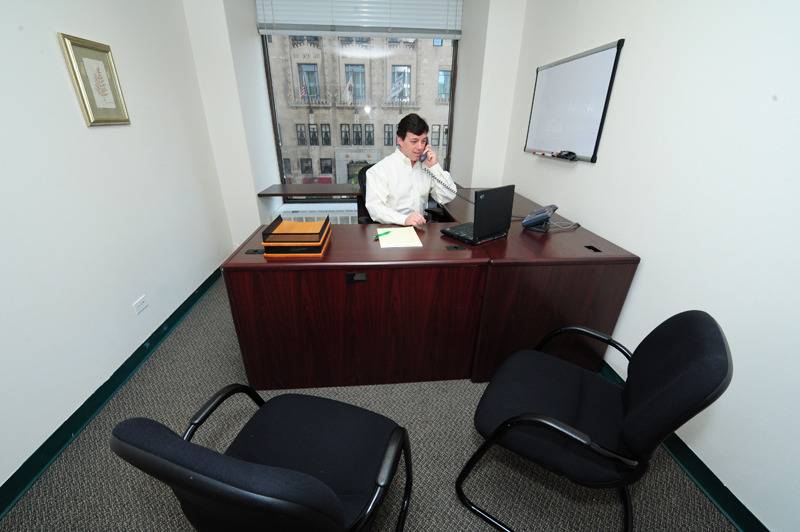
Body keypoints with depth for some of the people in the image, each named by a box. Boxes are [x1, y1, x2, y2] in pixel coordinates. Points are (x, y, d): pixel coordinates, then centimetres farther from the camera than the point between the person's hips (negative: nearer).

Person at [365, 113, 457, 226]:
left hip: (420, 228, 4)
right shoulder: (381, 169, -3)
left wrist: (434, 166, 0)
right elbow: (374, 207, -15)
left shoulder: (426, 166, 13)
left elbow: (448, 196, 9)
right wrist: (405, 219, -30)